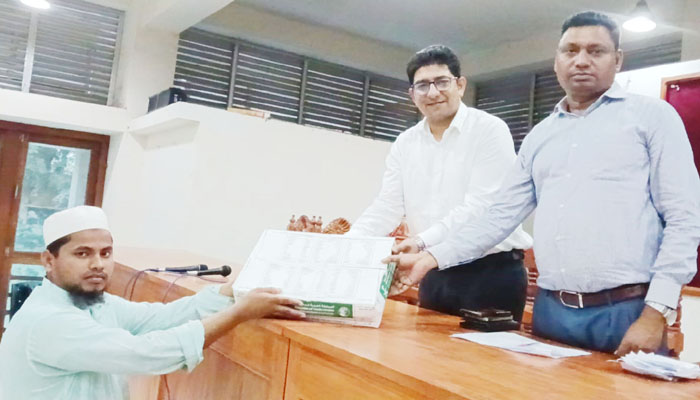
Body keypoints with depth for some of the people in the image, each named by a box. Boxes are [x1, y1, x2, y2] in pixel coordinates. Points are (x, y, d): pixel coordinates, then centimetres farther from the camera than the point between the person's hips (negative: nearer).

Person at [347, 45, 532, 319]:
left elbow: (480, 207, -18)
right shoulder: (404, 144, 8)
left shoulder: (490, 130, -9)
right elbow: (387, 207, 4)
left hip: (492, 273, -5)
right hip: (436, 274, 5)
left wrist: (422, 241, -28)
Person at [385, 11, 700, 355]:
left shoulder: (652, 116, 1)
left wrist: (656, 313, -13)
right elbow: (501, 216, 12)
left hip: (626, 312, -4)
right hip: (550, 310, 4)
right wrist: (433, 257, 1)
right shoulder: (539, 136, 15)